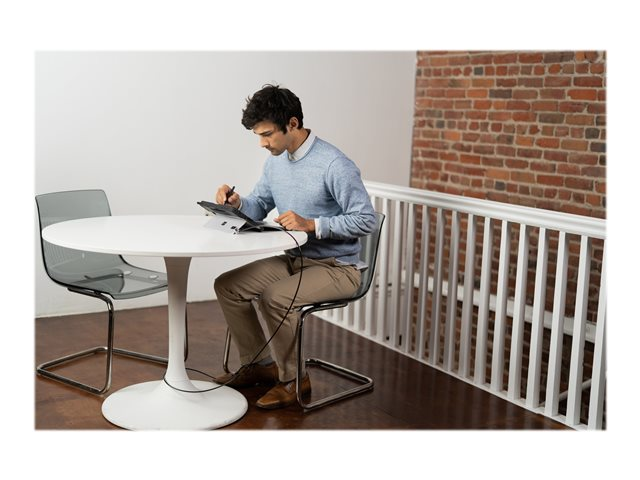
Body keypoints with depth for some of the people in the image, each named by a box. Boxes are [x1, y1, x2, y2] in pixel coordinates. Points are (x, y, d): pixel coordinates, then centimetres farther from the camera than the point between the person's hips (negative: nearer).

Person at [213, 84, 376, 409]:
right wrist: (236, 202, -11)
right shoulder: (276, 160, 3)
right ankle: (259, 364, 13)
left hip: (337, 267, -8)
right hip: (293, 260, 8)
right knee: (227, 285, -2)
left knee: (275, 297, -30)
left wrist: (311, 224, -28)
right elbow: (258, 208, 13)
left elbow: (366, 220, -21)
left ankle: (293, 378, -6)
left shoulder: (334, 165, -22)